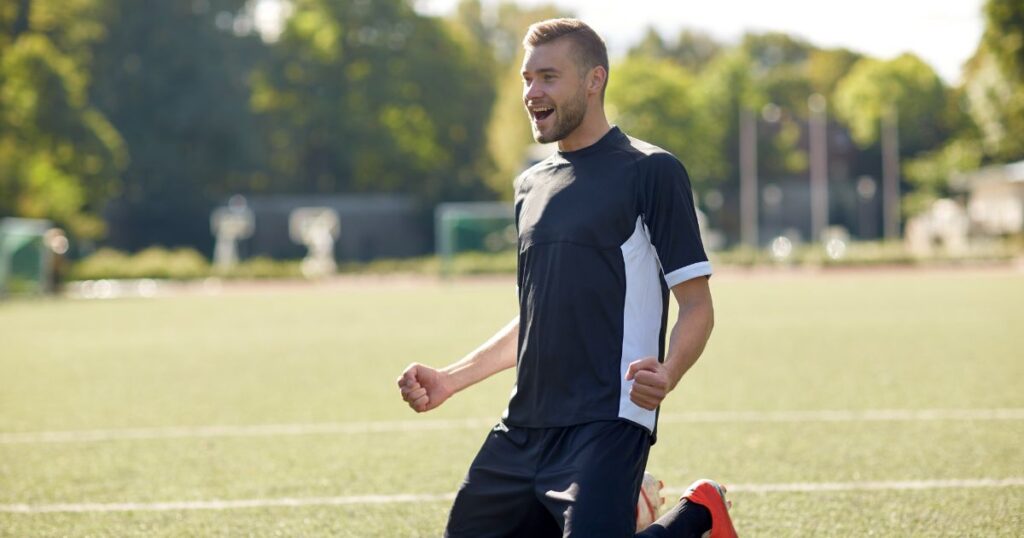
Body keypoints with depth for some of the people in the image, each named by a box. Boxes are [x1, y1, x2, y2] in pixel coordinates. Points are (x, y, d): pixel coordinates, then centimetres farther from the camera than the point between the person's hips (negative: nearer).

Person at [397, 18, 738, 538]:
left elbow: (697, 306, -7)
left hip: (607, 425, -7)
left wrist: (666, 374, -26)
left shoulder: (649, 171, -4)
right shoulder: (531, 186, 17)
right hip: (523, 428, 7)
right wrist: (449, 380, 17)